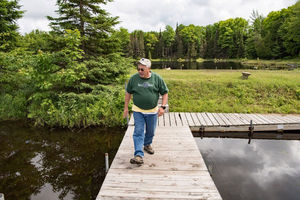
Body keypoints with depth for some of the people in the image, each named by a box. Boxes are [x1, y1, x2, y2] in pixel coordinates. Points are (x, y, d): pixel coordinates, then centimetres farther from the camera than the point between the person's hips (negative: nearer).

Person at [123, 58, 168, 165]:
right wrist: (126, 108, 5)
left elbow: (164, 93, -1)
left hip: (152, 111, 1)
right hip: (138, 111, -1)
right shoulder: (133, 78, -6)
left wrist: (163, 107, -11)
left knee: (150, 131, 16)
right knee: (138, 132, -8)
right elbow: (128, 93, 5)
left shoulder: (157, 78, -7)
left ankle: (147, 144, 44)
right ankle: (138, 155, -8)